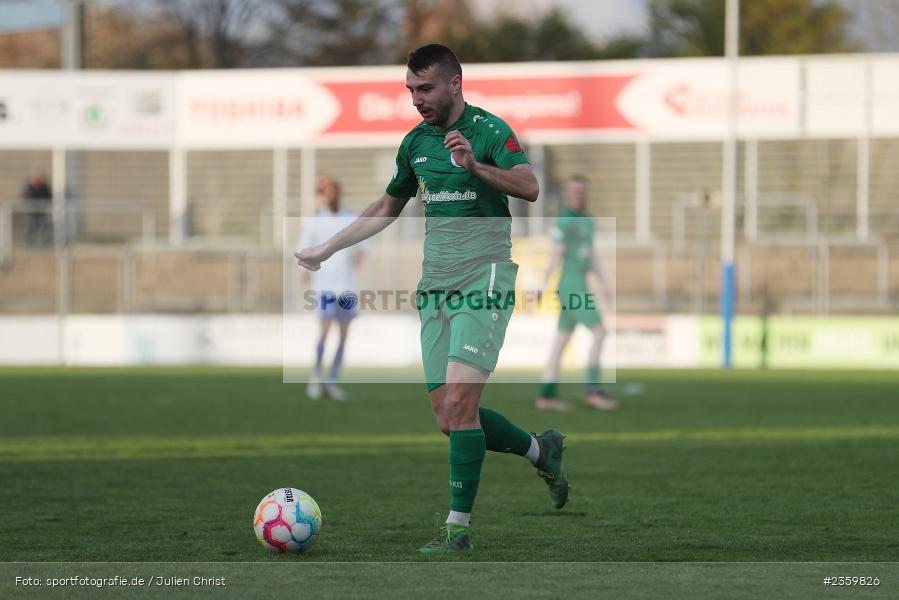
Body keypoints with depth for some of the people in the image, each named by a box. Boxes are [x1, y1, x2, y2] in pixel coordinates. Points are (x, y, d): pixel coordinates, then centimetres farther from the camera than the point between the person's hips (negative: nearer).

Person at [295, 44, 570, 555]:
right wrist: (326, 249, 28)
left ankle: (459, 527, -12)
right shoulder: (416, 141, 14)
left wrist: (475, 166, -37)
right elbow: (388, 208, 28)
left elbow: (529, 187, -23)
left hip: (484, 280, -7)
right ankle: (542, 450, 27)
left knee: (459, 400, -18)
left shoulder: (488, 129, -7)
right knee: (449, 418, 3)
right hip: (435, 285, 7)